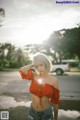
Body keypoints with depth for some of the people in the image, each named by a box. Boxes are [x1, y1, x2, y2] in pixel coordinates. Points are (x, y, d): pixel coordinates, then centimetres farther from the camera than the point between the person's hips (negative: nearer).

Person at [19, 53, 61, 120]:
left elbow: (55, 100, -4)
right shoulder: (34, 76, -7)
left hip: (46, 113, -2)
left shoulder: (53, 80, -12)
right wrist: (33, 64, -13)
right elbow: (22, 70, -26)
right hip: (33, 112, 3)